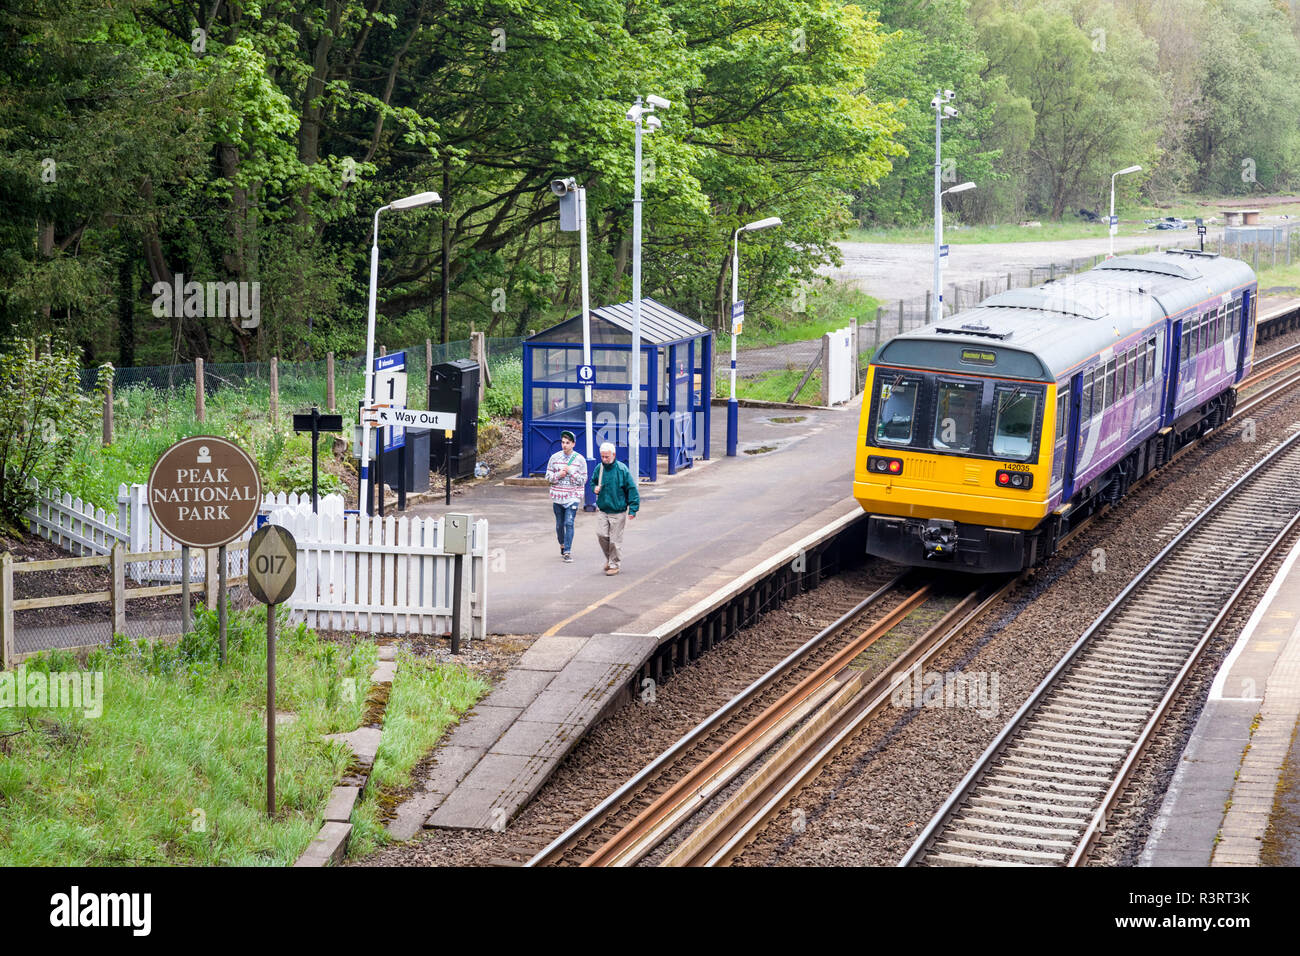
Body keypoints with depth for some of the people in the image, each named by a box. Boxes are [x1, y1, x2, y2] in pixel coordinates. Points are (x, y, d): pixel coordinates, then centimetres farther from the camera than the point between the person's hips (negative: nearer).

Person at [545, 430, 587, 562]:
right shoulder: (554, 457, 4)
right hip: (557, 496, 3)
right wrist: (558, 475, -12)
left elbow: (583, 480, -1)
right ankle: (562, 545, 34)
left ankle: (567, 552, -12)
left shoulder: (580, 459, -2)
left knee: (569, 523, -14)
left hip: (572, 497, -3)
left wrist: (571, 472, -14)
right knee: (559, 524, 10)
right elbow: (548, 476, 7)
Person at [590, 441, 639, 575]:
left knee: (615, 539, 1)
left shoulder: (622, 469, -11)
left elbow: (632, 489, -8)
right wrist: (595, 488, -3)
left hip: (618, 511, -4)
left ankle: (614, 564, 15)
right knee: (601, 535, -4)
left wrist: (633, 509, -12)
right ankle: (609, 558, 19)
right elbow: (593, 482, 22)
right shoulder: (599, 468, 2)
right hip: (603, 510, 4)